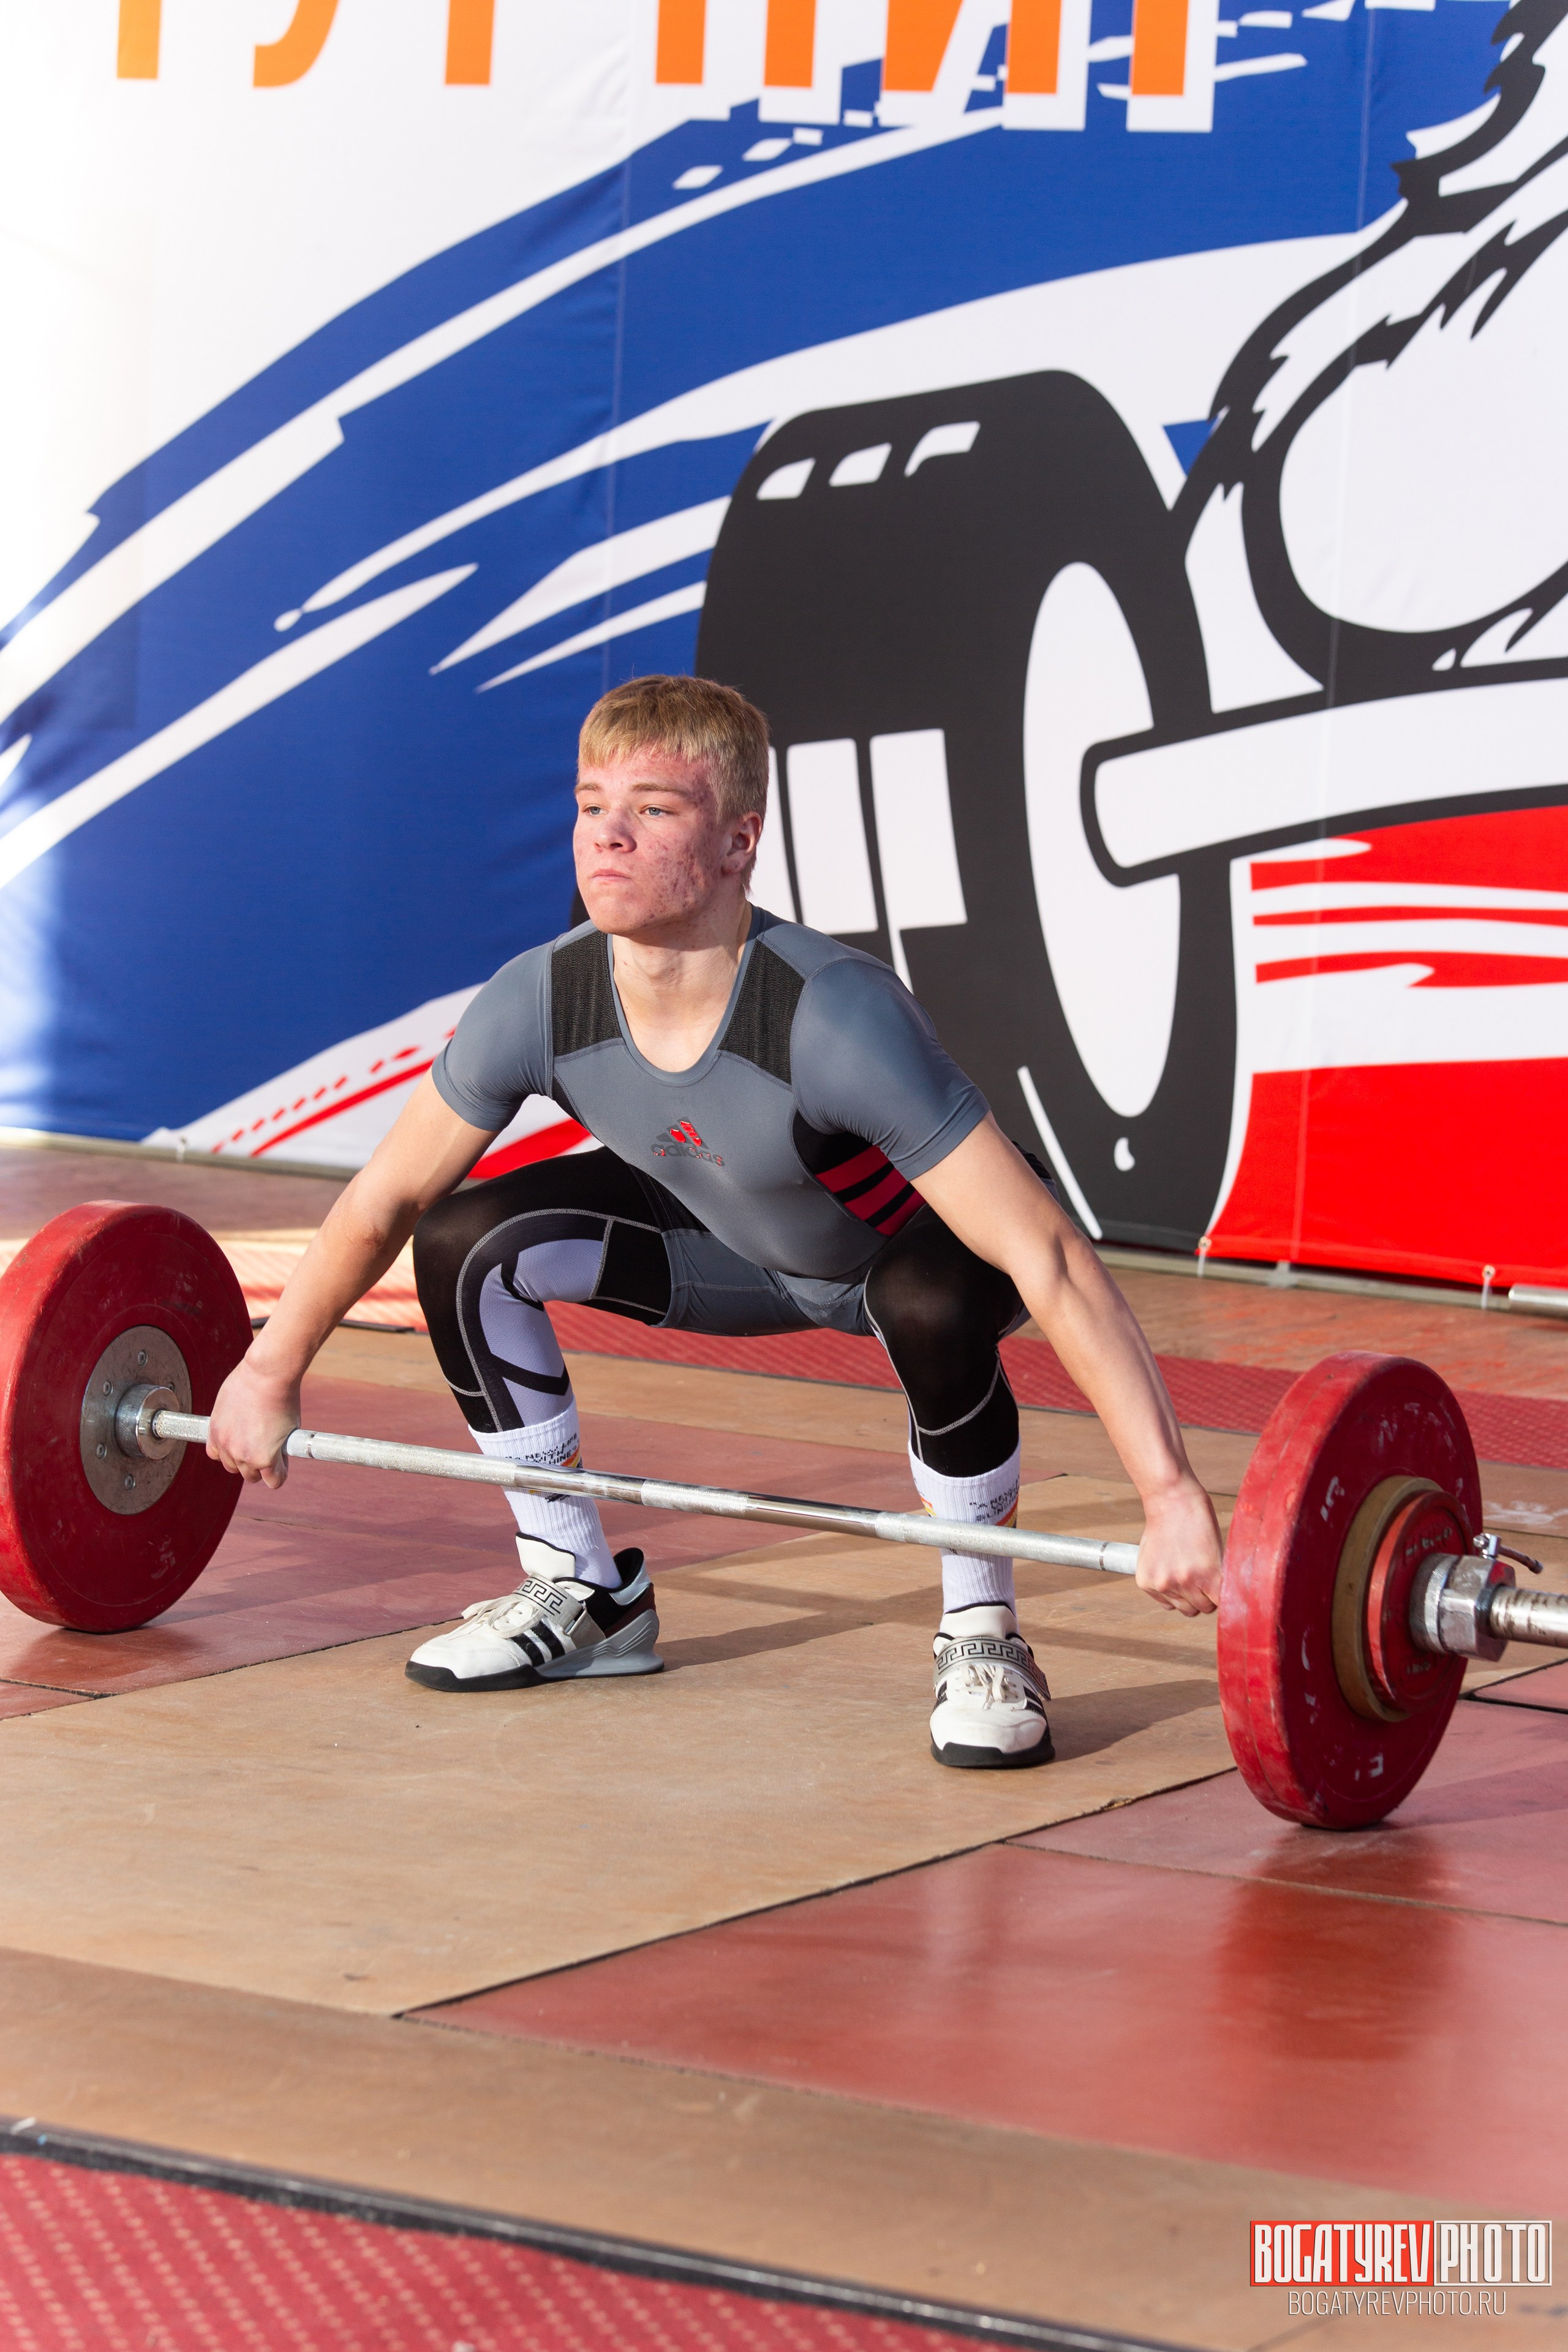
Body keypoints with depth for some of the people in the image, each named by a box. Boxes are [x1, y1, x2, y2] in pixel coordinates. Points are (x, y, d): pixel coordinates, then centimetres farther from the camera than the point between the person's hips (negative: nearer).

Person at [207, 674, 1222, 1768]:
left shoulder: (838, 1020, -41)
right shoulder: (539, 1003, -25)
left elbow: (1048, 1260, -42)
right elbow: (386, 1198, -6)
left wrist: (1171, 1495, -46)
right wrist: (270, 1372, 2)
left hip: (914, 1244, -5)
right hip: (741, 1246, 5)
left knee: (933, 1302, -39)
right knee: (466, 1245, -13)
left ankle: (984, 1637, -14)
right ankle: (585, 1595, 7)